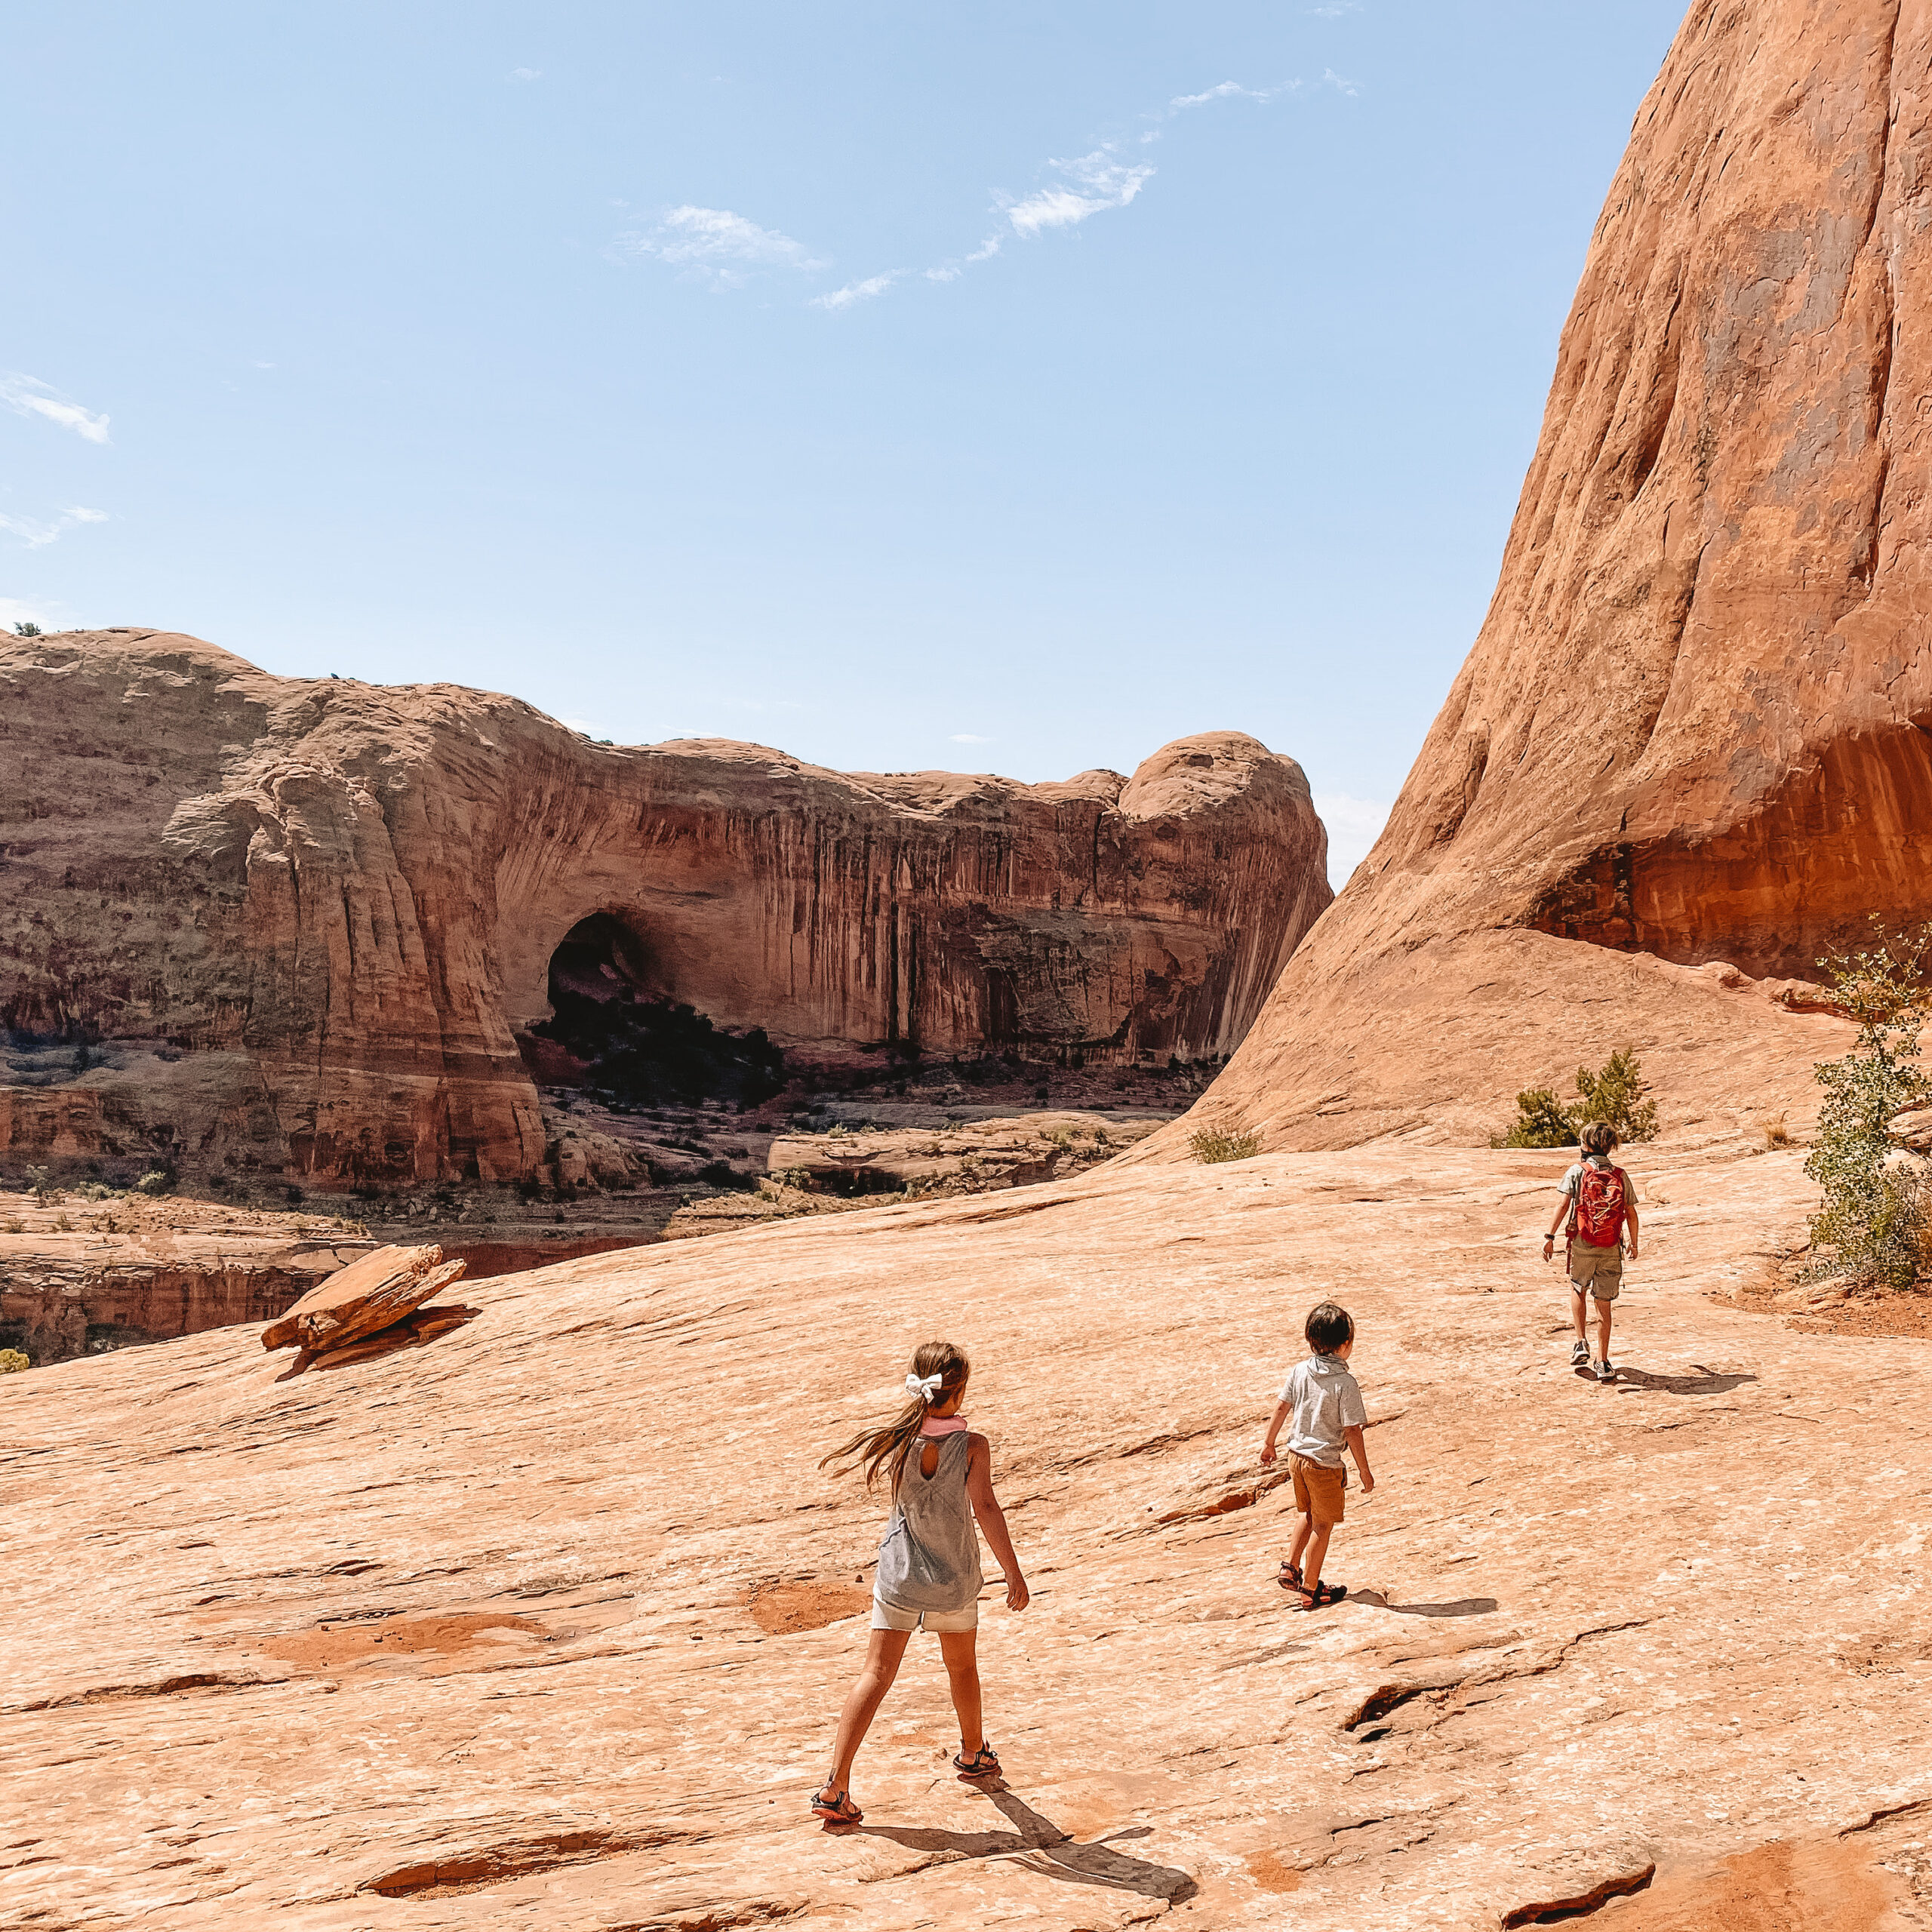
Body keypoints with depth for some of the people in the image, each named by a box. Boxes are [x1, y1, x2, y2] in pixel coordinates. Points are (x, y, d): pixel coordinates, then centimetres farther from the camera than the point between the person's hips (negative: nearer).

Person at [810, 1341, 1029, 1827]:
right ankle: (973, 1752, 47)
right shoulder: (973, 1446, -18)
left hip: (898, 1574, 1)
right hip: (954, 1581, -1)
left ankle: (835, 1787, -6)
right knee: (962, 1667, 24)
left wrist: (918, 1407, 4)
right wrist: (1014, 1573, -20)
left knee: (876, 1676, 3)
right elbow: (985, 1507, -25)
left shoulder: (900, 1438, -11)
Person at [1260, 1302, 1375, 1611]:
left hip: (1297, 1455, 6)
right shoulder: (1345, 1383, -20)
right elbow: (1352, 1432, -18)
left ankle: (1290, 1569, 30)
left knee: (1309, 1514, 27)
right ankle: (1310, 1591, 19)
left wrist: (1269, 1443, 20)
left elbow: (1281, 1408, 6)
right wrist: (1365, 1472, -9)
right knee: (1322, 1526, 11)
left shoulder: (1299, 1371, -3)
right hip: (1325, 1464, -6)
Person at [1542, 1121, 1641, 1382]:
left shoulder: (1578, 1171, -3)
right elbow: (1631, 1213, 8)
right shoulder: (1620, 1175, 5)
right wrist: (1634, 1244, 21)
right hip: (1611, 1250, 2)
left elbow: (1563, 1205, -11)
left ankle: (1581, 1343, 15)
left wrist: (1550, 1237, -10)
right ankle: (1603, 1363, 9)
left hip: (1583, 1245, -2)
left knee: (1578, 1290, 24)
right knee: (1604, 1304, 9)